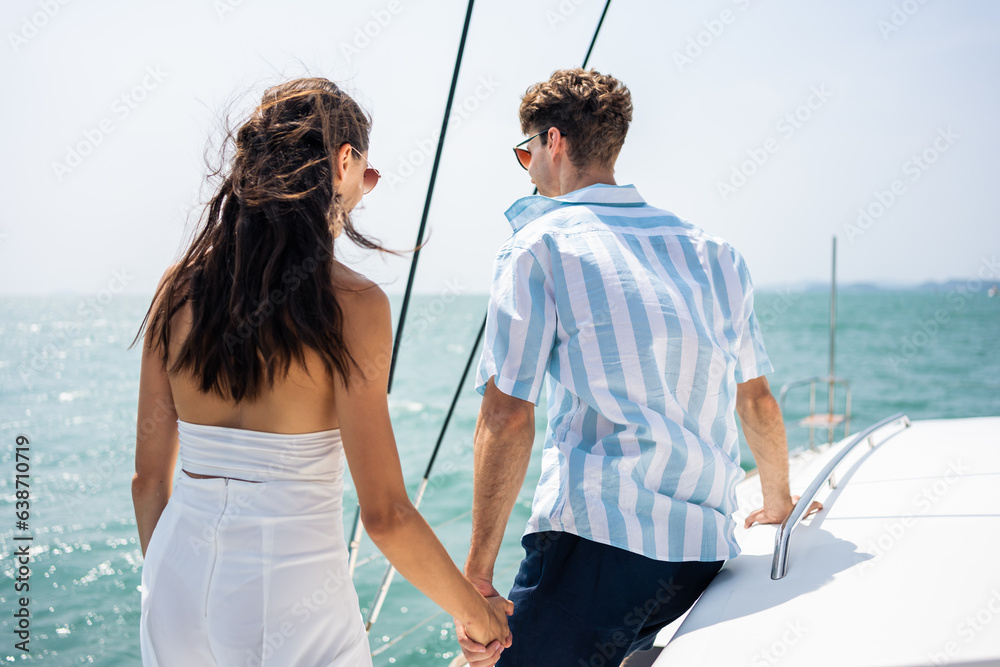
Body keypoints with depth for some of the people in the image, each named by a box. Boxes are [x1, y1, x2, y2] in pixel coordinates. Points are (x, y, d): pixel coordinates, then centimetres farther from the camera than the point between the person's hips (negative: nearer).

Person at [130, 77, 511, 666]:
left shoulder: (179, 290, 0)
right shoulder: (352, 303, -15)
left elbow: (149, 478, 8)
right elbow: (384, 513, -14)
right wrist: (475, 611, 1)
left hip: (178, 579, 5)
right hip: (291, 590, -5)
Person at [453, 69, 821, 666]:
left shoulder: (538, 247, -2)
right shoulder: (712, 250, 15)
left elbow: (508, 415, -10)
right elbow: (757, 401, 20)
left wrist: (478, 573, -7)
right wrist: (779, 501, 36)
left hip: (596, 538, -6)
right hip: (709, 551, 7)